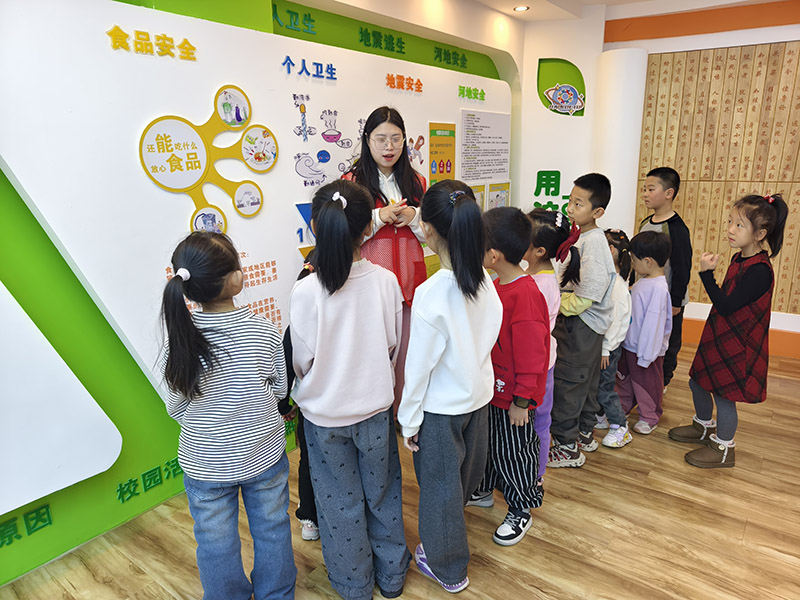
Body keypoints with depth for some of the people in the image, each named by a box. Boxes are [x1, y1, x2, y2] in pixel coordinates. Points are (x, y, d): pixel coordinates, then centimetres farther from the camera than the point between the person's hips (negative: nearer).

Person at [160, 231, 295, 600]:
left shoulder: (178, 341, -18)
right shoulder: (265, 331, -18)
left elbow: (175, 407, -7)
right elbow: (279, 389, -5)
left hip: (205, 464, 0)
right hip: (265, 457, 1)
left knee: (217, 546, 21)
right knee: (271, 532, 23)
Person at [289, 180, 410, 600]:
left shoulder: (305, 291, -22)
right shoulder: (386, 281, -15)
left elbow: (301, 361, -12)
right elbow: (393, 346, -3)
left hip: (325, 412, -2)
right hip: (375, 407, 2)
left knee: (341, 502, 18)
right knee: (382, 493, 22)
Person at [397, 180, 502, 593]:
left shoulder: (431, 293, -27)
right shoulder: (486, 281, -9)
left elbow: (419, 365, -20)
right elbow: (491, 334, 4)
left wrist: (409, 421, -9)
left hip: (441, 406, -6)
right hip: (479, 395, 7)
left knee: (440, 484, 14)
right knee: (466, 474, 25)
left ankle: (447, 567, 35)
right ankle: (449, 540, 50)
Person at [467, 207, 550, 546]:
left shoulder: (525, 296, -28)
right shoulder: (497, 285, 2)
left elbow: (531, 356, -24)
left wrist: (522, 400, -19)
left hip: (512, 397, -9)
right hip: (491, 388, 9)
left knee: (512, 454, 10)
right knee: (487, 443, 24)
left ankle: (521, 512, 31)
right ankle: (484, 491, 47)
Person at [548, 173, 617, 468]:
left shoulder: (593, 242, -24)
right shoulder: (581, 236, 6)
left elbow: (585, 296, -26)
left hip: (580, 325, -10)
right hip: (586, 324, 10)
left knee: (565, 382, 1)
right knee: (586, 379, 21)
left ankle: (567, 447, 14)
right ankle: (585, 433, 38)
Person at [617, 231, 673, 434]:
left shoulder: (658, 288, -27)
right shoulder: (643, 281, 2)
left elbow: (653, 324, -26)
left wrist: (645, 355, -23)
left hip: (645, 349, -9)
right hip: (629, 344, 9)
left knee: (647, 384, 11)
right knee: (625, 378, 24)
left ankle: (649, 417, 30)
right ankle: (623, 406, 44)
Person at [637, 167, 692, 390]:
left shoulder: (676, 229, -20)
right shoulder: (645, 223, 4)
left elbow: (682, 269, -18)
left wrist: (675, 302, -16)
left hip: (667, 301, -7)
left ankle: (662, 382, 27)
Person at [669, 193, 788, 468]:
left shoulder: (759, 270, -25)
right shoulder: (739, 259, 4)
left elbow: (726, 306, -27)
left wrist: (707, 273, -28)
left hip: (737, 345, -9)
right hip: (718, 337, 9)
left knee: (723, 394, 5)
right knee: (698, 382, 20)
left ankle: (724, 449, 25)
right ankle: (703, 427, 44)